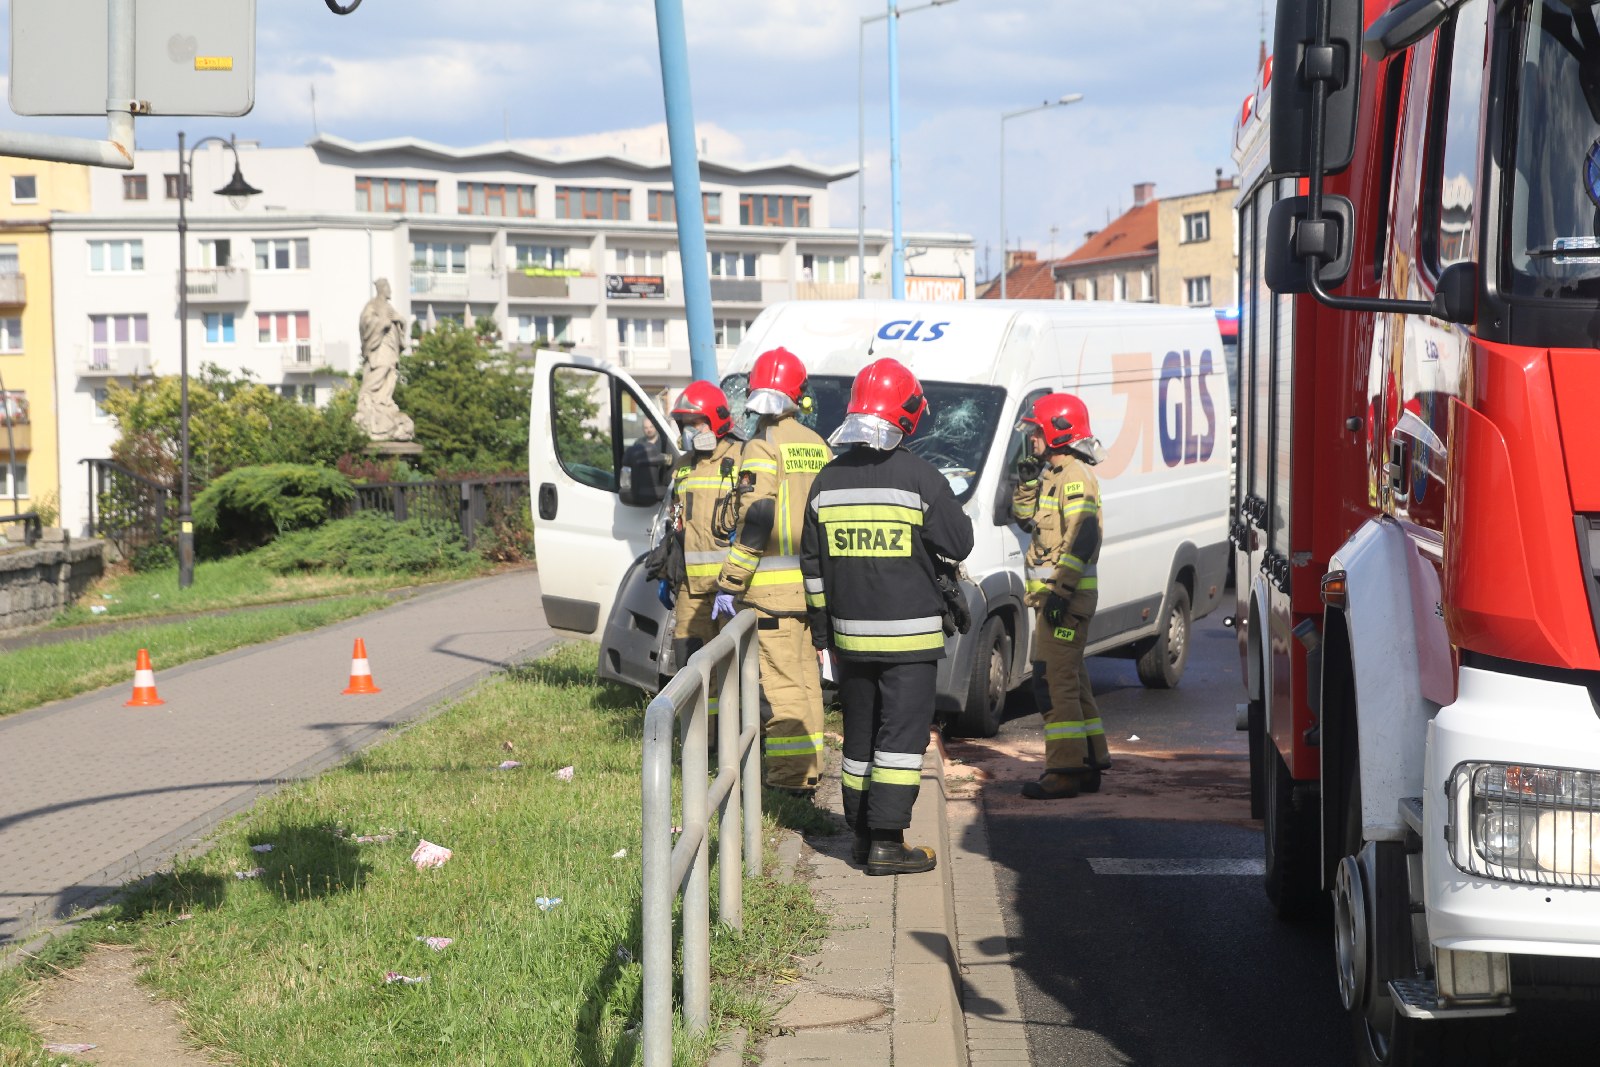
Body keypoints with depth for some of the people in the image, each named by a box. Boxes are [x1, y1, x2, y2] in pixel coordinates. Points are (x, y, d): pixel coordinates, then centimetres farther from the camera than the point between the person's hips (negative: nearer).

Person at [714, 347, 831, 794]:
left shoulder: (764, 446, -11)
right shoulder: (817, 445, 14)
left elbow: (755, 519, -18)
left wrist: (729, 584, -16)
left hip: (774, 588, -8)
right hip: (813, 583, 8)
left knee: (781, 679, -7)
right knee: (804, 675, 15)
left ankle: (790, 776, -8)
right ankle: (808, 769, 21)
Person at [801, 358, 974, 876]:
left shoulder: (828, 480, 5)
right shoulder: (920, 478, -12)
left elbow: (812, 563, 9)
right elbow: (959, 544, -5)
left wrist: (822, 630, 17)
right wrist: (943, 506, 13)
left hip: (850, 633, 5)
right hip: (908, 632, -5)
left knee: (860, 733, 15)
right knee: (902, 734, -3)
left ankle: (863, 834, 20)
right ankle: (887, 842, -7)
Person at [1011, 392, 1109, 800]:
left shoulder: (1075, 476, -14)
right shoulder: (1054, 475, 18)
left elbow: (1083, 537, -22)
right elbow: (1025, 517, 27)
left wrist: (1061, 590, -26)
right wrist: (1027, 479, 10)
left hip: (1066, 596, -11)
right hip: (1051, 593, 11)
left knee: (1054, 679, -13)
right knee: (1070, 680, 15)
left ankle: (1064, 771, -14)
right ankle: (1091, 763, 21)